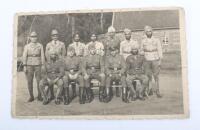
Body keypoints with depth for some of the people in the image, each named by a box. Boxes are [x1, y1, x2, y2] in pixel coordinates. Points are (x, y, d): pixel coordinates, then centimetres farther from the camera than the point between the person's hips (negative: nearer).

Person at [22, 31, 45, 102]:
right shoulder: (27, 46, 3)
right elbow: (24, 56, 0)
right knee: (30, 82, 1)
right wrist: (24, 66, -8)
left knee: (39, 81, -1)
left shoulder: (40, 46, 3)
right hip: (29, 66, 0)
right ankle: (31, 96, 11)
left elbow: (42, 56, 2)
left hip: (38, 65, 0)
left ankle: (39, 96, 10)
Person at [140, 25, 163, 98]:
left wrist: (160, 61, -3)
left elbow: (160, 50, 4)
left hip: (155, 60, -1)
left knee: (156, 76, -4)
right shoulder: (143, 41, 8)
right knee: (148, 77, -3)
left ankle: (157, 91, 0)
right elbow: (142, 51, 16)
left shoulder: (156, 40, 5)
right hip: (147, 61, 1)